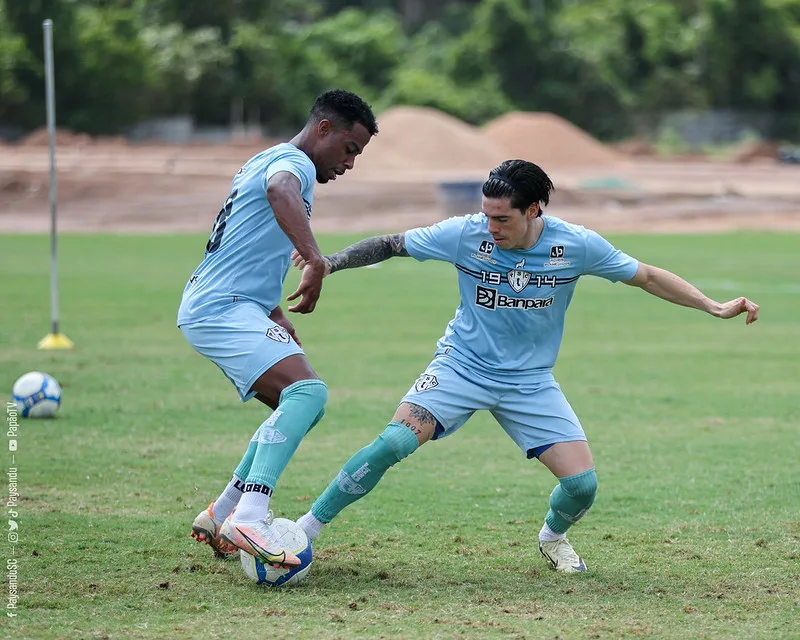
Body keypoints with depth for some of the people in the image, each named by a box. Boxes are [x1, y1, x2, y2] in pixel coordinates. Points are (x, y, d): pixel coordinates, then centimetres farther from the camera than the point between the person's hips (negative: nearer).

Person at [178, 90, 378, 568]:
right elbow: (280, 190, -35)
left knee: (295, 408, 19)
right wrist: (316, 260, -42)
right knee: (308, 391, -27)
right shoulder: (293, 161, -8)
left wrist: (277, 318, 30)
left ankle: (220, 517, 21)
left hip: (208, 309, 11)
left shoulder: (269, 160, 26)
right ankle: (248, 519, -37)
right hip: (224, 309, -11)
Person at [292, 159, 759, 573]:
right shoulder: (466, 234, -17)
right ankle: (309, 525, -10)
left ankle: (553, 537, 27)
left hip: (530, 381, 2)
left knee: (582, 484, -10)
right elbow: (391, 245, -4)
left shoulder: (576, 245, -15)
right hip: (462, 367, -1)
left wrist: (715, 308, -6)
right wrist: (329, 262, -14)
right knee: (395, 442, -25)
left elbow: (646, 276, -2)